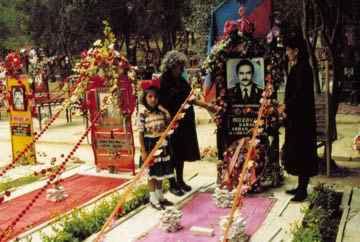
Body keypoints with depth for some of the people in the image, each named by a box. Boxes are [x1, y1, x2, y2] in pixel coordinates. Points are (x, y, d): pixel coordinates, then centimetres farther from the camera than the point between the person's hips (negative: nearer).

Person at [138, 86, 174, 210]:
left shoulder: (162, 111, 1)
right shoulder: (143, 114, -13)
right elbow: (140, 133, -12)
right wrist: (143, 151, -15)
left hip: (162, 144, 5)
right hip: (150, 144, -5)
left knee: (161, 171, 15)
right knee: (152, 172, 5)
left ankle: (160, 196, 29)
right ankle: (153, 199, 18)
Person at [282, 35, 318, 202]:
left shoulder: (302, 68, -15)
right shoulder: (298, 67, 14)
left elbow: (300, 94, -20)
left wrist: (287, 110, -13)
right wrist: (287, 108, 10)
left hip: (301, 117, -10)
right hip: (296, 116, 10)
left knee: (301, 152, -3)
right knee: (296, 152, 14)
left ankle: (303, 190, 5)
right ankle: (301, 186, 23)